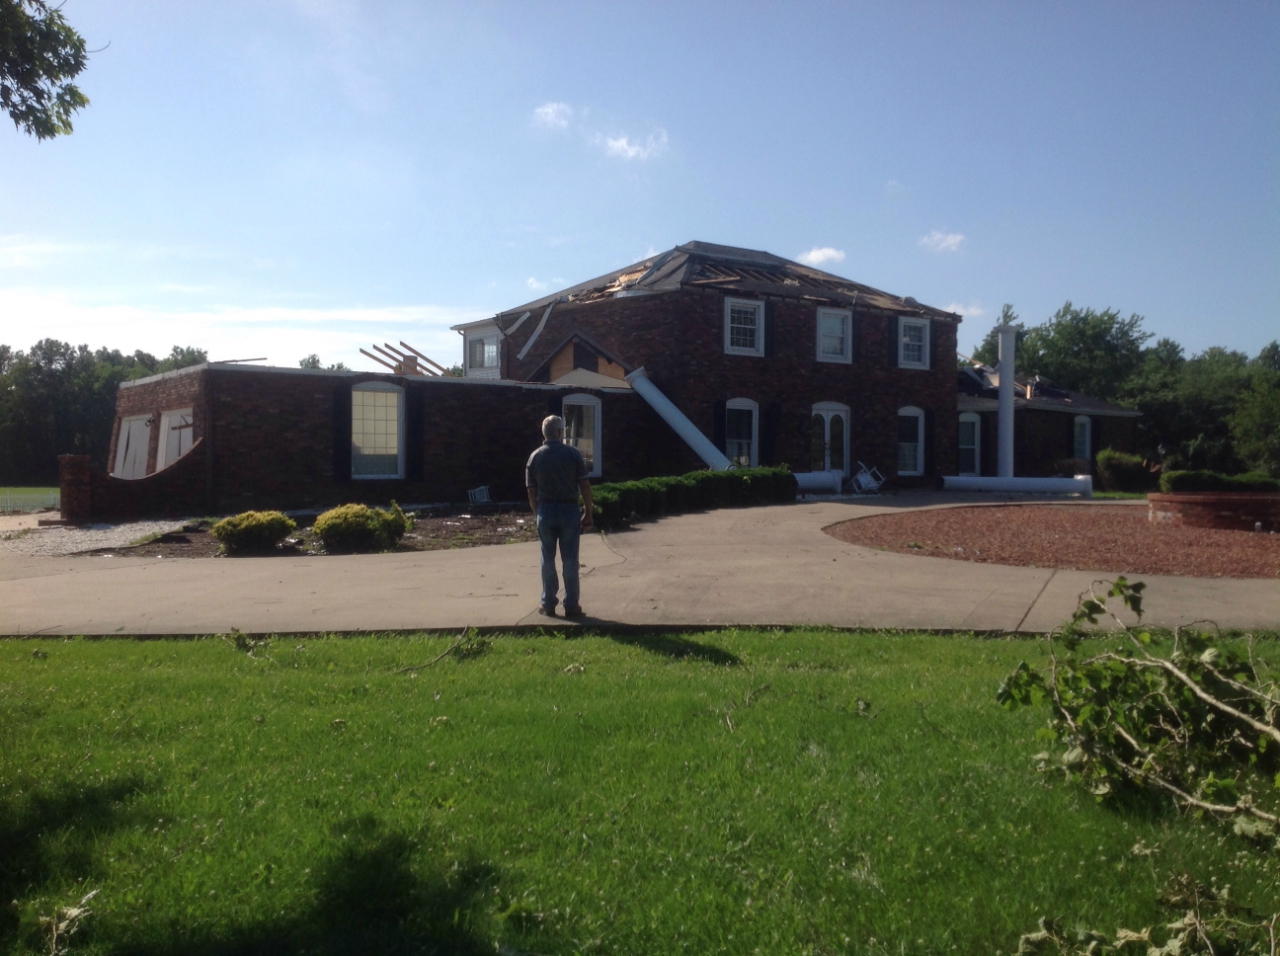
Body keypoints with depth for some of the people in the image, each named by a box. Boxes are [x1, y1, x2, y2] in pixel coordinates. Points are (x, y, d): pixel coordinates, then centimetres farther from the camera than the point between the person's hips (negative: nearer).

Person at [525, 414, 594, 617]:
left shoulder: (535, 456, 3)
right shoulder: (573, 454, -4)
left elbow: (531, 491, 4)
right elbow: (584, 486, -5)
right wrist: (588, 512, 2)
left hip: (545, 511, 2)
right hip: (569, 510, -2)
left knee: (548, 559, 9)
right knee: (570, 559, 4)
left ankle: (548, 605, 13)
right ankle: (571, 606, 7)